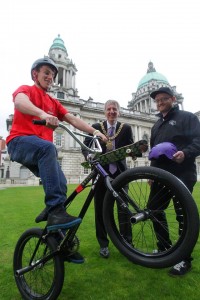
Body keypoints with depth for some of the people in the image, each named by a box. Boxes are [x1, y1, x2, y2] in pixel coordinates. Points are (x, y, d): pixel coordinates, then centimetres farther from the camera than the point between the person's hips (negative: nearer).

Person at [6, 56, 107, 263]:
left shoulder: (54, 103, 24)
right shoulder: (25, 90, 8)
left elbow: (73, 120, 11)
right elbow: (20, 101, -18)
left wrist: (95, 132, -4)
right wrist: (43, 114, -40)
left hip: (42, 150, 6)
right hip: (20, 142, -5)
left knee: (61, 184, -11)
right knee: (48, 147, -37)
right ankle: (55, 211, -39)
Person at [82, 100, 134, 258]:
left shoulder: (126, 128, 4)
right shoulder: (96, 127, 2)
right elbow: (86, 146, -4)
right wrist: (88, 156, -25)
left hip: (119, 173, 0)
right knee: (100, 209, 8)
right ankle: (103, 244, 26)